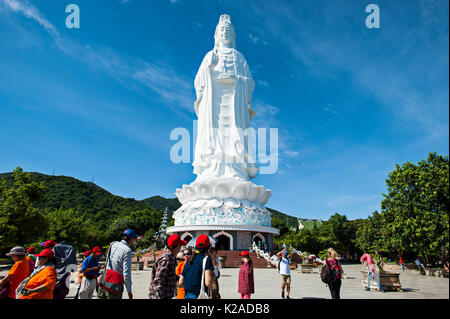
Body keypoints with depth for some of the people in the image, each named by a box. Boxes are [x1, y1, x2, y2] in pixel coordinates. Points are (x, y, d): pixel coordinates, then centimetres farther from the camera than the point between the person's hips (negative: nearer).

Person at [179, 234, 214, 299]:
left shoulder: (189, 260, 10)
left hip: (187, 296, 7)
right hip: (199, 296, -7)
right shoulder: (206, 258, -8)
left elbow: (180, 284, 12)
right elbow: (208, 283, -19)